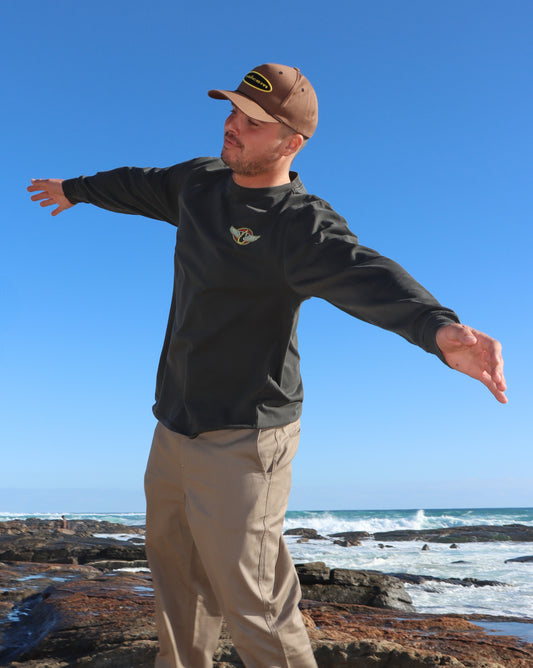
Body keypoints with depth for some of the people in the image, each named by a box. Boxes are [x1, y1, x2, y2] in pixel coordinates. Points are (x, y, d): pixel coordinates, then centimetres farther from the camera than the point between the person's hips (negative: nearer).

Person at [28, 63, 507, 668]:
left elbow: (365, 275, -38)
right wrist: (75, 189, 43)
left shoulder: (302, 223, -18)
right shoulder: (201, 182, 6)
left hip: (242, 440, -8)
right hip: (175, 424, 8)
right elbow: (139, 187, 25)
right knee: (176, 570, 23)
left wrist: (439, 328, -59)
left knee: (254, 607, -5)